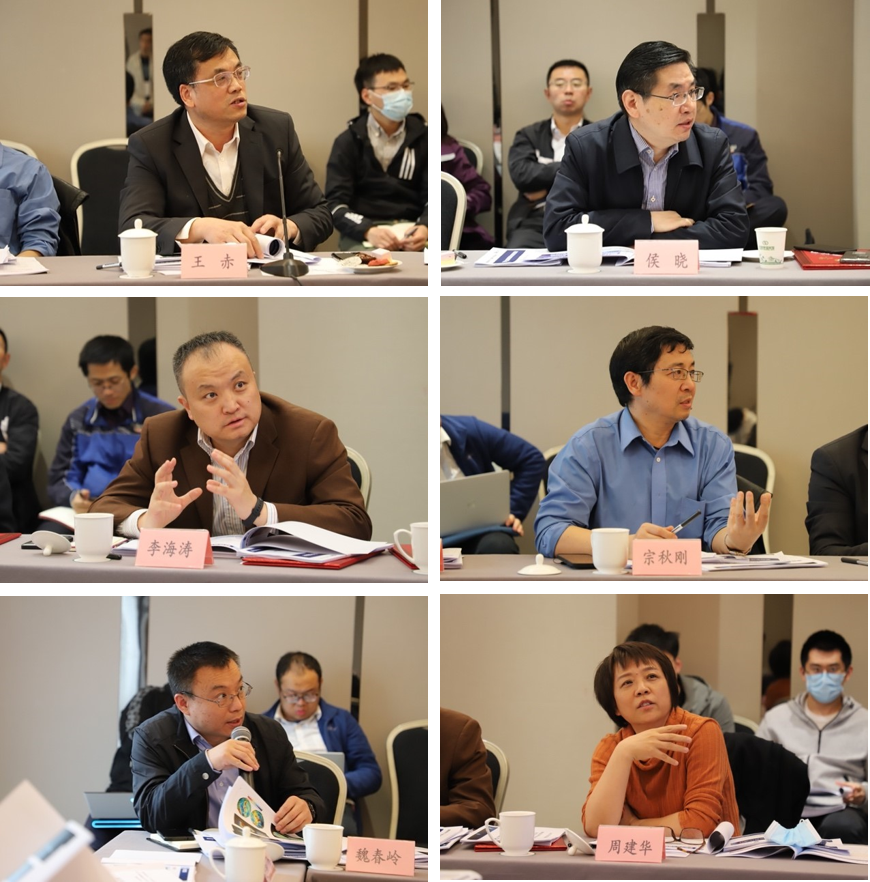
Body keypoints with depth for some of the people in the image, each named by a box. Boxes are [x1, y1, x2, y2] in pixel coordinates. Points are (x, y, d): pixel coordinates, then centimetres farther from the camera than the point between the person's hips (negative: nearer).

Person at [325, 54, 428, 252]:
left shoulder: (422, 137, 10)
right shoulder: (348, 142, 5)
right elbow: (335, 204, -4)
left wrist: (424, 228, -21)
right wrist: (368, 231, -25)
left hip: (411, 230, 2)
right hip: (361, 234, -2)